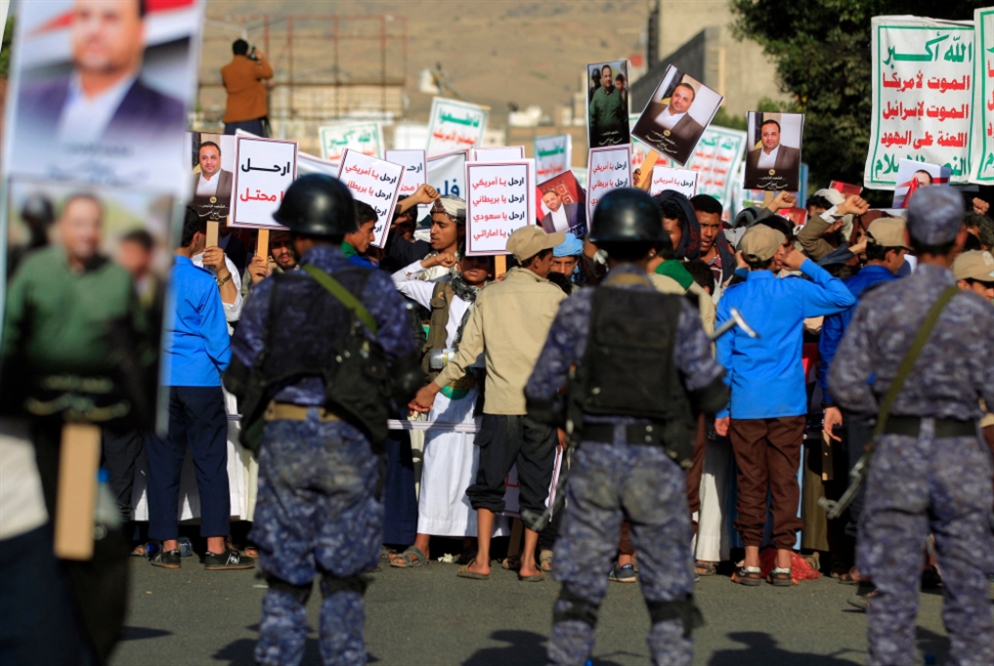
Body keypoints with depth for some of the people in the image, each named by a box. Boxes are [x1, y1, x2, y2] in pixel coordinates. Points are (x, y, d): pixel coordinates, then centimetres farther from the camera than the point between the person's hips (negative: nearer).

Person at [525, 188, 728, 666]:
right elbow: (712, 395, -5)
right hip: (656, 465, 0)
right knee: (669, 593, 8)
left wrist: (559, 415, 22)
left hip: (595, 460, 0)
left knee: (578, 593, 9)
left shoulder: (580, 309, -4)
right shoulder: (679, 314, -3)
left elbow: (539, 397, -1)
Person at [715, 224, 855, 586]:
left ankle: (752, 562, 5)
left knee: (750, 483, 5)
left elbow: (722, 356, 4)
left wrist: (721, 409, 8)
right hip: (788, 404, -1)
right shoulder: (793, 291, -3)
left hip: (745, 405, 1)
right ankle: (783, 563, 2)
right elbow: (843, 298, 1)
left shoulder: (731, 296, 2)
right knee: (785, 481, 3)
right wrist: (807, 266, 6)